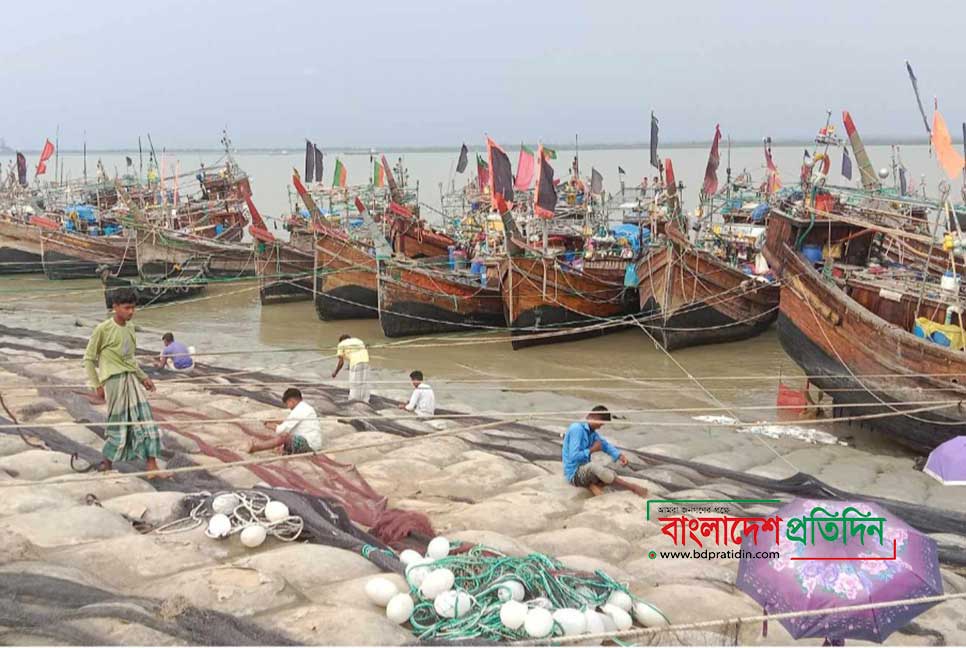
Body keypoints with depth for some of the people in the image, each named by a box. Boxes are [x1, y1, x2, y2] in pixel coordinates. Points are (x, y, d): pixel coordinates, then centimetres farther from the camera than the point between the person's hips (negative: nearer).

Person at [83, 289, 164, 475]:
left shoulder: (130, 327, 12)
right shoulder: (103, 329, -8)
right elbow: (89, 359, -2)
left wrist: (143, 377, 18)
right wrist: (97, 385, -5)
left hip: (132, 378, 6)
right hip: (114, 379, -6)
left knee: (145, 418, -1)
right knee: (118, 422, 0)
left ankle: (152, 463, 0)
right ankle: (108, 460, 21)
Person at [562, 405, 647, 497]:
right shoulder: (577, 429, -19)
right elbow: (573, 457, -27)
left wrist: (619, 455, -13)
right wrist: (592, 450, -14)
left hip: (584, 470, 9)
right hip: (574, 474, -9)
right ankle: (632, 487, -25)